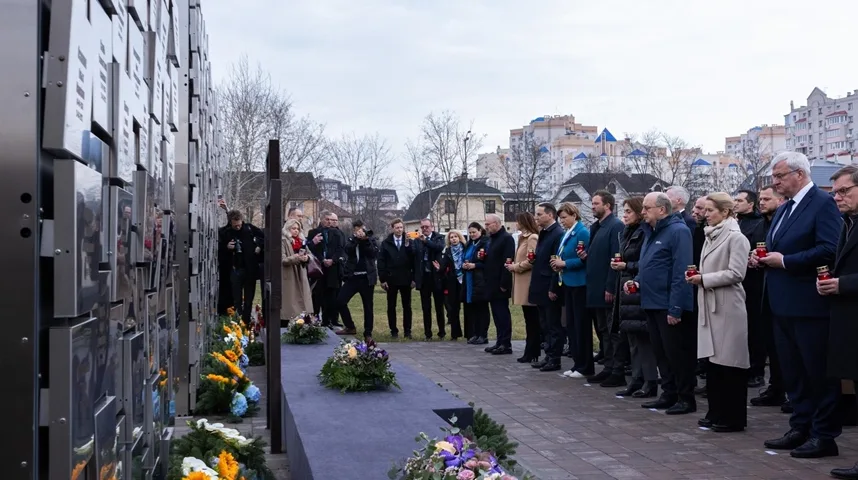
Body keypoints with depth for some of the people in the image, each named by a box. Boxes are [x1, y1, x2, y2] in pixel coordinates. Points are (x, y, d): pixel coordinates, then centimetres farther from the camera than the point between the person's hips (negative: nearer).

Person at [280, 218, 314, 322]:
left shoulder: (301, 241, 16)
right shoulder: (283, 241, -5)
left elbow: (308, 254, 14)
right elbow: (282, 260, -13)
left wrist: (306, 258, -10)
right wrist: (295, 257, -29)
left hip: (300, 276, 6)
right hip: (289, 277, -6)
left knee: (302, 300, 4)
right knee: (291, 303, -7)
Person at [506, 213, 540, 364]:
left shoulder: (532, 238, -13)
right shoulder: (524, 237, 19)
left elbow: (531, 261, -20)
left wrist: (515, 267, -11)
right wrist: (514, 265, 7)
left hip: (529, 284, -10)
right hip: (523, 283, 10)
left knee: (532, 321, -5)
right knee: (530, 320, 11)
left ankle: (531, 353, -1)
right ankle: (532, 352, 15)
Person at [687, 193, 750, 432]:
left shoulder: (736, 237, -10)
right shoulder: (711, 236, 15)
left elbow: (736, 273, -17)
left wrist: (704, 279, -15)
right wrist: (698, 275, 3)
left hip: (727, 306, -8)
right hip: (709, 304, 8)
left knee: (730, 360, -1)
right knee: (713, 359, 11)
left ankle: (733, 417, 7)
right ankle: (716, 412, 20)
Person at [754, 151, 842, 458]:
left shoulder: (823, 203, -11)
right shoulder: (784, 210, 17)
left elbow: (829, 250, -22)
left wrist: (784, 261, -19)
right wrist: (764, 257, 1)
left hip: (810, 304, -9)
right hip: (784, 305, 9)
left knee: (819, 372, 1)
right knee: (792, 371, 15)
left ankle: (824, 435, 10)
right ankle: (801, 428, 26)